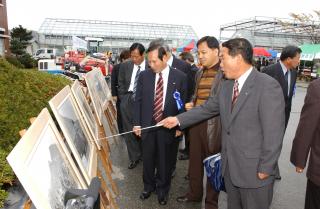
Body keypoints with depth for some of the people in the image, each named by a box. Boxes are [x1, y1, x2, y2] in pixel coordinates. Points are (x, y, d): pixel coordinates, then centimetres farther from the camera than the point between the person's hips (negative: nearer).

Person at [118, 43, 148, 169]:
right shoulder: (125, 66, 7)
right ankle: (134, 157, 21)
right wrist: (124, 100, 4)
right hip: (129, 100, 3)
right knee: (129, 130, 7)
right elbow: (121, 85, 12)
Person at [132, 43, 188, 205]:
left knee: (165, 160, 13)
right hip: (147, 125, 2)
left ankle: (162, 189, 35)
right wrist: (136, 123, 0)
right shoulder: (144, 76, 0)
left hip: (168, 126, -2)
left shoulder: (180, 77, -6)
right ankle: (148, 186, 39)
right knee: (148, 159, 15)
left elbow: (183, 103, -1)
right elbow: (138, 101, 4)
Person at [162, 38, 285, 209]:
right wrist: (178, 119, 6)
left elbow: (273, 133, -18)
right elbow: (207, 108, 12)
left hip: (254, 170, -6)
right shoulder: (226, 85, 5)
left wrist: (265, 169, -15)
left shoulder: (268, 86, -18)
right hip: (229, 166, 6)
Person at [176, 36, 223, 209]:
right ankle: (194, 193, 39)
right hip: (195, 123, 7)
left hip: (214, 125, -7)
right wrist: (190, 104, 4)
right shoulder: (199, 73, 12)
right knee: (194, 160, 18)